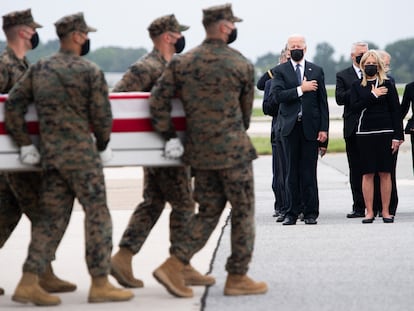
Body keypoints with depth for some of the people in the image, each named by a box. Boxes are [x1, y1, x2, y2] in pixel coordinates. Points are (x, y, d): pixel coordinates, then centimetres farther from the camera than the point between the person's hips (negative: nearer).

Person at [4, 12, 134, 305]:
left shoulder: (38, 69, 9)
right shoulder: (90, 72, -7)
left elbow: (13, 105, 5)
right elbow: (102, 116, -7)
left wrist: (25, 143, 11)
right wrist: (103, 146, 9)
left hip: (50, 155, 6)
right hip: (81, 153, -6)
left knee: (52, 218, 10)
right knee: (98, 215, 2)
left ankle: (29, 283, 4)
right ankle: (100, 284, 4)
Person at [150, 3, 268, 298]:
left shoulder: (181, 63, 2)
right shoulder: (242, 65, -6)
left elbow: (158, 100, -3)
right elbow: (246, 109, 6)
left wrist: (168, 135, 9)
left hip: (199, 152, 5)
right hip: (233, 150, -5)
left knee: (209, 211, 15)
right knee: (243, 212, 8)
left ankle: (174, 267, 3)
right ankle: (237, 278, 13)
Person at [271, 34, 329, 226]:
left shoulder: (316, 71, 10)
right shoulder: (280, 71, 6)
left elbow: (323, 102, 7)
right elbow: (277, 95, -10)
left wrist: (323, 129, 0)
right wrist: (301, 89, -14)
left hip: (310, 127, 0)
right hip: (290, 127, 0)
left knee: (309, 172, 0)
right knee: (291, 172, 3)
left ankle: (311, 213, 5)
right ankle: (292, 213, 7)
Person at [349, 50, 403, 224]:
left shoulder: (387, 85, 5)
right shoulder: (357, 86, 9)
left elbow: (395, 111, 2)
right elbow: (354, 107, -4)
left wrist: (397, 136, -4)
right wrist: (373, 96, -10)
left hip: (385, 132, -1)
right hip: (364, 133, 1)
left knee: (385, 173, 1)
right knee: (367, 173, 0)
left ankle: (386, 211, 6)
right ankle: (369, 212, 5)